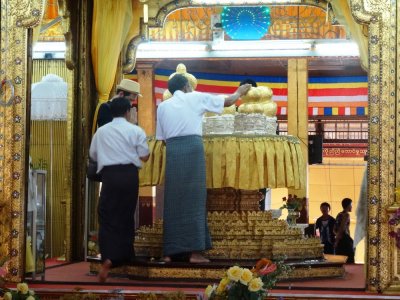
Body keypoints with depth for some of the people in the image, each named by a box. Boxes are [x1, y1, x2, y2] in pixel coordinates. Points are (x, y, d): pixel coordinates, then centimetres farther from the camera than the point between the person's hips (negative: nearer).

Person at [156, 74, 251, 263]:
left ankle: (170, 252, 6)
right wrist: (239, 92, 42)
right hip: (192, 147, -3)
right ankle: (194, 251, -6)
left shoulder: (163, 106, 17)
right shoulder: (196, 98, 11)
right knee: (193, 199, -2)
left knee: (173, 201, 6)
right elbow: (227, 102, 22)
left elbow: (162, 138, 14)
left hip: (173, 150, 3)